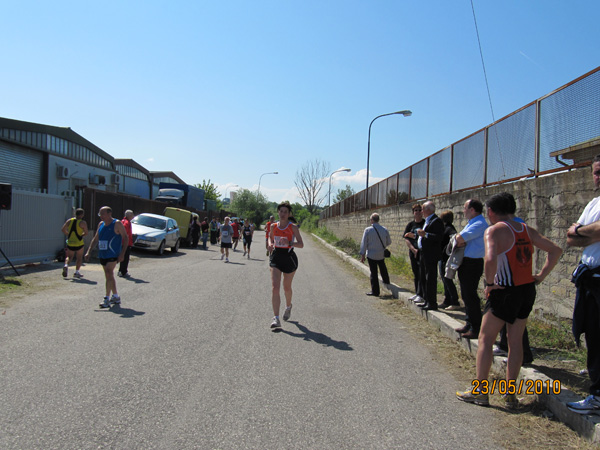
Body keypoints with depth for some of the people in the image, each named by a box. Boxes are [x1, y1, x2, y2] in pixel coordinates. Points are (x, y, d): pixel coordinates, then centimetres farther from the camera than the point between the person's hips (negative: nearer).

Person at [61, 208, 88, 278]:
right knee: (79, 258, 12)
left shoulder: (69, 221, 5)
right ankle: (77, 272, 10)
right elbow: (86, 233, -10)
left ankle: (66, 265, -8)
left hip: (70, 243, 4)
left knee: (69, 257, 20)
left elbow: (63, 230, 8)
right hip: (79, 243, -4)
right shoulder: (83, 222, -9)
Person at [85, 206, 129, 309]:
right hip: (102, 254, 8)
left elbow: (125, 238, -9)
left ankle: (107, 299, -13)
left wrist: (122, 254, -16)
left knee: (109, 274, -15)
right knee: (109, 276, 13)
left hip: (113, 255, -8)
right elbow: (95, 239, 19)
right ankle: (116, 297, 25)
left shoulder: (117, 224, -8)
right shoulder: (101, 224, 13)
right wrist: (89, 252, 10)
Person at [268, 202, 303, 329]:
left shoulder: (293, 227, -7)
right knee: (275, 287, -12)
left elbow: (301, 244, -9)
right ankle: (276, 318, -13)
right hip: (276, 257, 2)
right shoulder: (273, 226, 3)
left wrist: (289, 243, -27)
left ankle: (288, 306, 46)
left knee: (286, 287, 14)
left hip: (289, 258, -2)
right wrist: (270, 244, -1)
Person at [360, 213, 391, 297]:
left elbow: (364, 243, -9)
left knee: (374, 273, 4)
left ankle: (375, 291, 10)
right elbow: (389, 242, 6)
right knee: (382, 267, 30)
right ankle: (386, 281, 44)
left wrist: (362, 255, -1)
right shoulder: (385, 230, -6)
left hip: (371, 255, -3)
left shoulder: (368, 230, -14)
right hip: (381, 254, 3)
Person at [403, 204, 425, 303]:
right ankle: (417, 293, 21)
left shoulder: (425, 223, -3)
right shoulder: (411, 224, 8)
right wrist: (413, 249, -9)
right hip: (413, 252, 5)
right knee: (415, 274, 11)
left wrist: (414, 236, -15)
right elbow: (406, 239, 3)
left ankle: (421, 294, -1)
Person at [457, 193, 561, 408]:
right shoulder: (527, 230, 10)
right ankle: (511, 394, 18)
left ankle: (480, 391, 7)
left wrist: (489, 282, -14)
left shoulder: (494, 230, -12)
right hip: (528, 290, 7)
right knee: (515, 341, 12)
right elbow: (555, 250, 15)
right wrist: (541, 276, 11)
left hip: (505, 291, -7)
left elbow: (491, 259, -29)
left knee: (486, 339, 4)